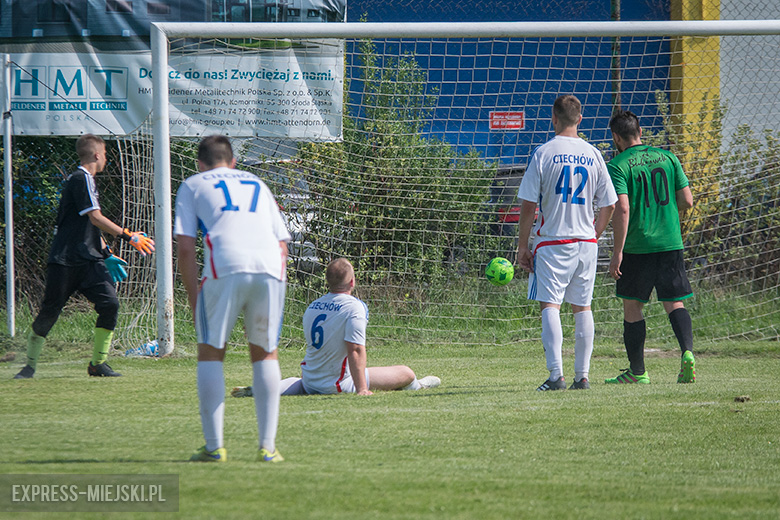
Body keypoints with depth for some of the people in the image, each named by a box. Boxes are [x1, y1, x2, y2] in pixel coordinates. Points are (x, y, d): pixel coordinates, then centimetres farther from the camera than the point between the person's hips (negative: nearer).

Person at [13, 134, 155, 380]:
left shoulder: (87, 181, 20)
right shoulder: (81, 179, -9)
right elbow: (95, 218, -16)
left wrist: (107, 255, 25)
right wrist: (128, 236, -12)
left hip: (89, 260, 8)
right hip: (64, 261, -8)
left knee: (110, 304, -9)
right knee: (49, 312, -3)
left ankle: (98, 363, 0)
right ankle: (30, 364, 12)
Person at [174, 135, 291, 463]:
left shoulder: (192, 186, 21)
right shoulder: (257, 184, 32)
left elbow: (185, 249, 10)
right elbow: (282, 244, 25)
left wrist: (195, 301, 13)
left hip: (225, 269, -3)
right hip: (270, 269, 3)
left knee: (210, 352, 9)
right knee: (265, 353, 16)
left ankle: (214, 446, 2)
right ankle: (267, 446, 10)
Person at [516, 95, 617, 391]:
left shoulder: (543, 154, -7)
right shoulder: (592, 155, 3)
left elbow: (528, 205, -8)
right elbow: (609, 205, 7)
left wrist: (522, 247, 0)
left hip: (551, 242, -4)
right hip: (585, 242, 4)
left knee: (550, 306, -4)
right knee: (582, 308, 12)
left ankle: (556, 375, -16)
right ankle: (582, 376, 13)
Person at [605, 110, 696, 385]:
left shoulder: (618, 166, -8)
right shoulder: (667, 157, 7)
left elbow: (622, 209, -18)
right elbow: (687, 201, 6)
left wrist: (617, 252, -15)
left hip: (637, 246, -4)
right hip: (670, 243, 4)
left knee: (631, 305, 10)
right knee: (674, 303, 7)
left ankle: (637, 371, 15)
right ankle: (687, 352, -18)